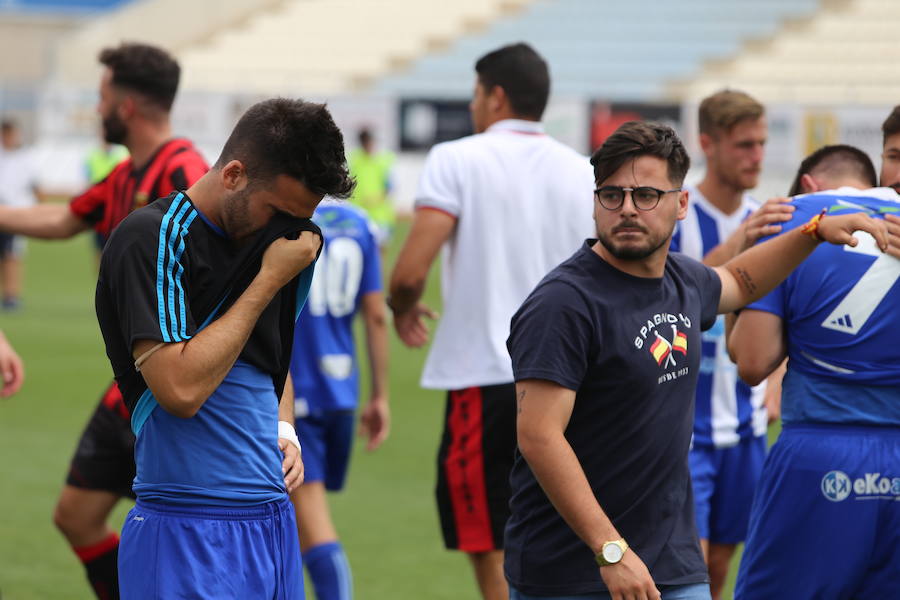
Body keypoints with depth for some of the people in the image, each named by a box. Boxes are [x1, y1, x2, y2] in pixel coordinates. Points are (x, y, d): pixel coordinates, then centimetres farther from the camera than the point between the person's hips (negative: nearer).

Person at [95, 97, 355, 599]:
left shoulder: (259, 238, 13)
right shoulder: (152, 239, -12)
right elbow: (180, 388, -21)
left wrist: (284, 431, 9)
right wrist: (269, 280, -15)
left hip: (276, 518, 8)